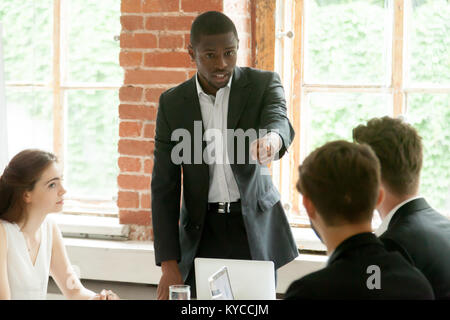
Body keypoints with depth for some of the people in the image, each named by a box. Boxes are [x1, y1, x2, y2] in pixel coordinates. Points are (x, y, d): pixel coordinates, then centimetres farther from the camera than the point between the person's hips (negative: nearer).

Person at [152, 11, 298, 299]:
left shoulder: (264, 84, -2)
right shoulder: (172, 103, 0)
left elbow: (280, 122, -25)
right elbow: (164, 187, 0)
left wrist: (272, 139, -51)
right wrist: (169, 265, -7)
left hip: (255, 229, -1)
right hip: (202, 232, 1)